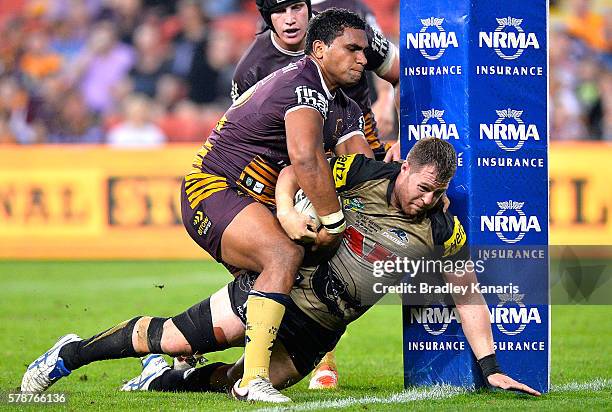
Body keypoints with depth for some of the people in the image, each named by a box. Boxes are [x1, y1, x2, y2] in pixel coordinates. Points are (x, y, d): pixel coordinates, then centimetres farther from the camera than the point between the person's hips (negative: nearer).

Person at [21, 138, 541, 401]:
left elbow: (469, 296, 0)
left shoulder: (441, 228, -7)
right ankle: (72, 353, 14)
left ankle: (163, 379, 16)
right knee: (173, 338, -7)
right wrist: (286, 209, -25)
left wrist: (490, 368, -5)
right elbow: (295, 170, -5)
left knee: (245, 384, -12)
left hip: (318, 329, 3)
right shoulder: (361, 173, -12)